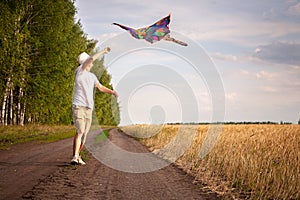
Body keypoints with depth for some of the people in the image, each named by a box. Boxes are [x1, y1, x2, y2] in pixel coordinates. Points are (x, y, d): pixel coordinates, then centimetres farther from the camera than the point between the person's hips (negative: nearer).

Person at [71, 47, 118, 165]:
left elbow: (101, 87, 23)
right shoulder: (79, 71, -3)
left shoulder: (92, 76, 19)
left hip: (89, 108, 7)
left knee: (84, 134, 4)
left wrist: (111, 92, 7)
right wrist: (103, 51, -1)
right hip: (78, 106, -7)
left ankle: (77, 156, 12)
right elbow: (92, 58, -12)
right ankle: (75, 157, -19)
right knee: (80, 131, -17)